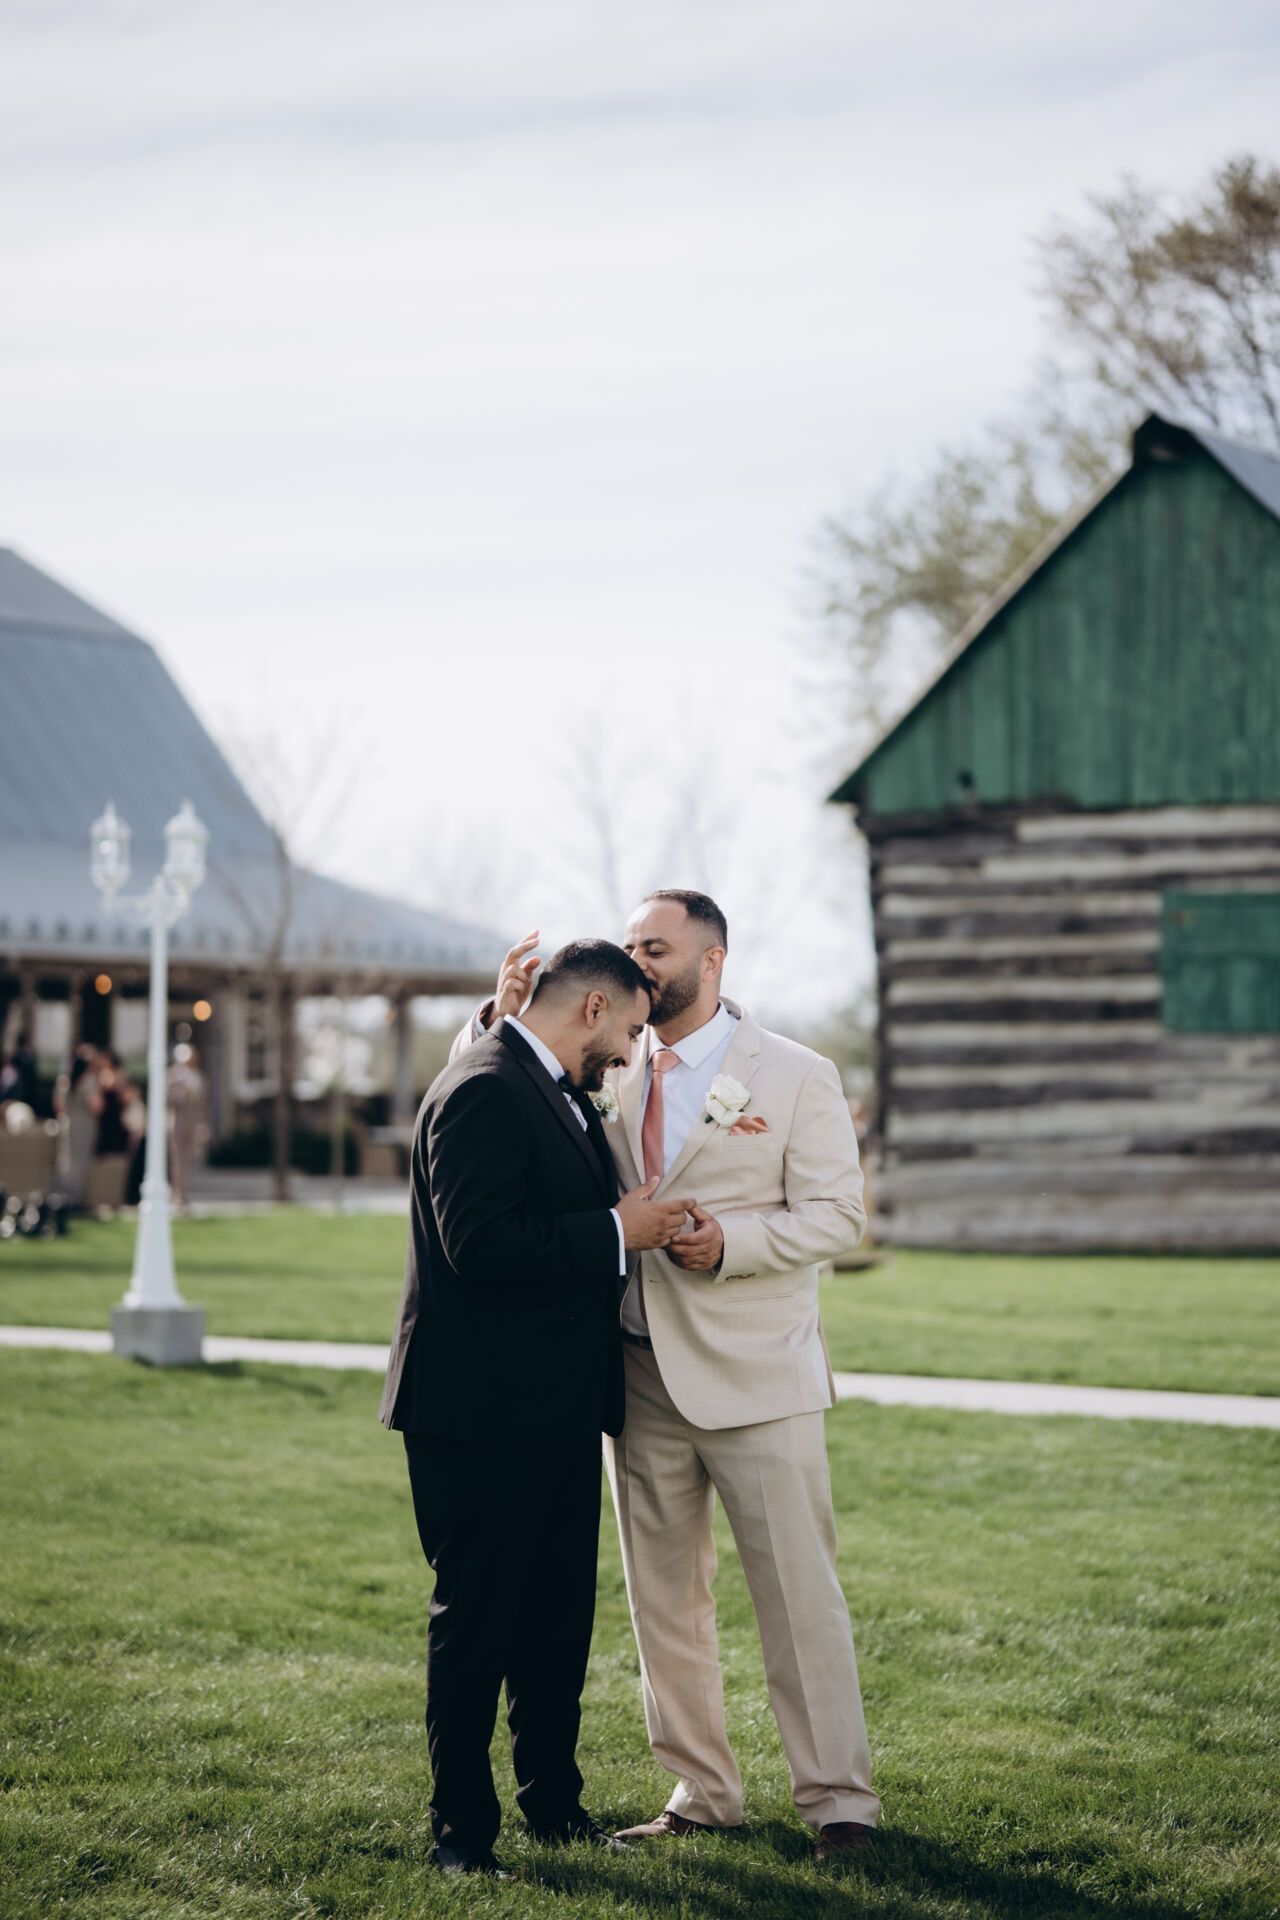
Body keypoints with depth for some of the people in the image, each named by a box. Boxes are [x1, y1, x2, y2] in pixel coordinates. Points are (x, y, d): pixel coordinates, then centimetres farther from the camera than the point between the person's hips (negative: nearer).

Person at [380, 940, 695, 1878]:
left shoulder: (563, 1095, 17)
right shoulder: (483, 1090, -16)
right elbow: (479, 1241, -26)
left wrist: (642, 1216, 8)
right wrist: (616, 1232, -20)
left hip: (557, 1412, 10)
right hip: (486, 1415, -10)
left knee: (560, 1616, 15)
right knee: (477, 1618, -1)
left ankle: (553, 1800, 27)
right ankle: (462, 1826, 7)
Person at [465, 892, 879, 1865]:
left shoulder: (797, 1076, -1)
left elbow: (837, 1215, -5)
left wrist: (729, 1242, -20)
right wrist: (502, 1016, -7)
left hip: (755, 1378, -4)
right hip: (640, 1374, 4)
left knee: (800, 1593, -2)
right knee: (664, 1597, 11)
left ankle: (839, 1800, 6)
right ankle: (700, 1790, 23)